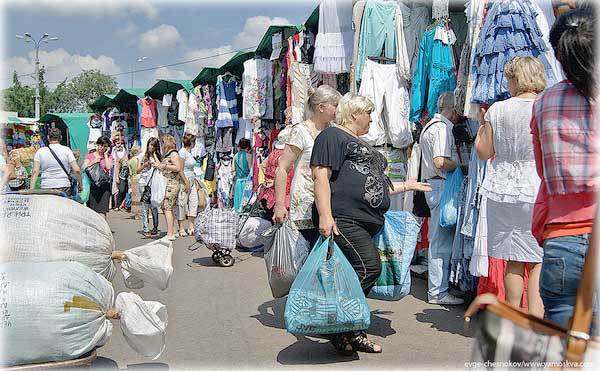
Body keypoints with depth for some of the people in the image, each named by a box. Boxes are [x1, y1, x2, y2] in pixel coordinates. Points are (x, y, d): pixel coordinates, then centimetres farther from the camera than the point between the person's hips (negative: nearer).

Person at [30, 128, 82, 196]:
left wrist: (31, 190, 0)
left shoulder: (40, 151, 5)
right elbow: (76, 170, -4)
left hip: (46, 188, 1)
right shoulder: (66, 150, 1)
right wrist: (81, 184, 8)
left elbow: (35, 172, 0)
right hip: (64, 188, -1)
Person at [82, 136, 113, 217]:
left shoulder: (109, 157, 12)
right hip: (92, 185, 2)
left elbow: (108, 167, -8)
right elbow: (83, 168, 1)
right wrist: (93, 162, -10)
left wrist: (105, 154, 0)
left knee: (102, 211, -14)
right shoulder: (90, 156, 12)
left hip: (104, 185, -1)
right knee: (91, 211, 5)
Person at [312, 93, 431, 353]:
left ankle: (352, 334, 17)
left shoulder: (362, 145, 31)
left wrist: (405, 186, 39)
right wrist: (325, 215, -23)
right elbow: (321, 175, -12)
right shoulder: (332, 136, 0)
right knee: (368, 267, -19)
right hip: (343, 219, -10)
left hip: (367, 221, 10)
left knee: (360, 273, 8)